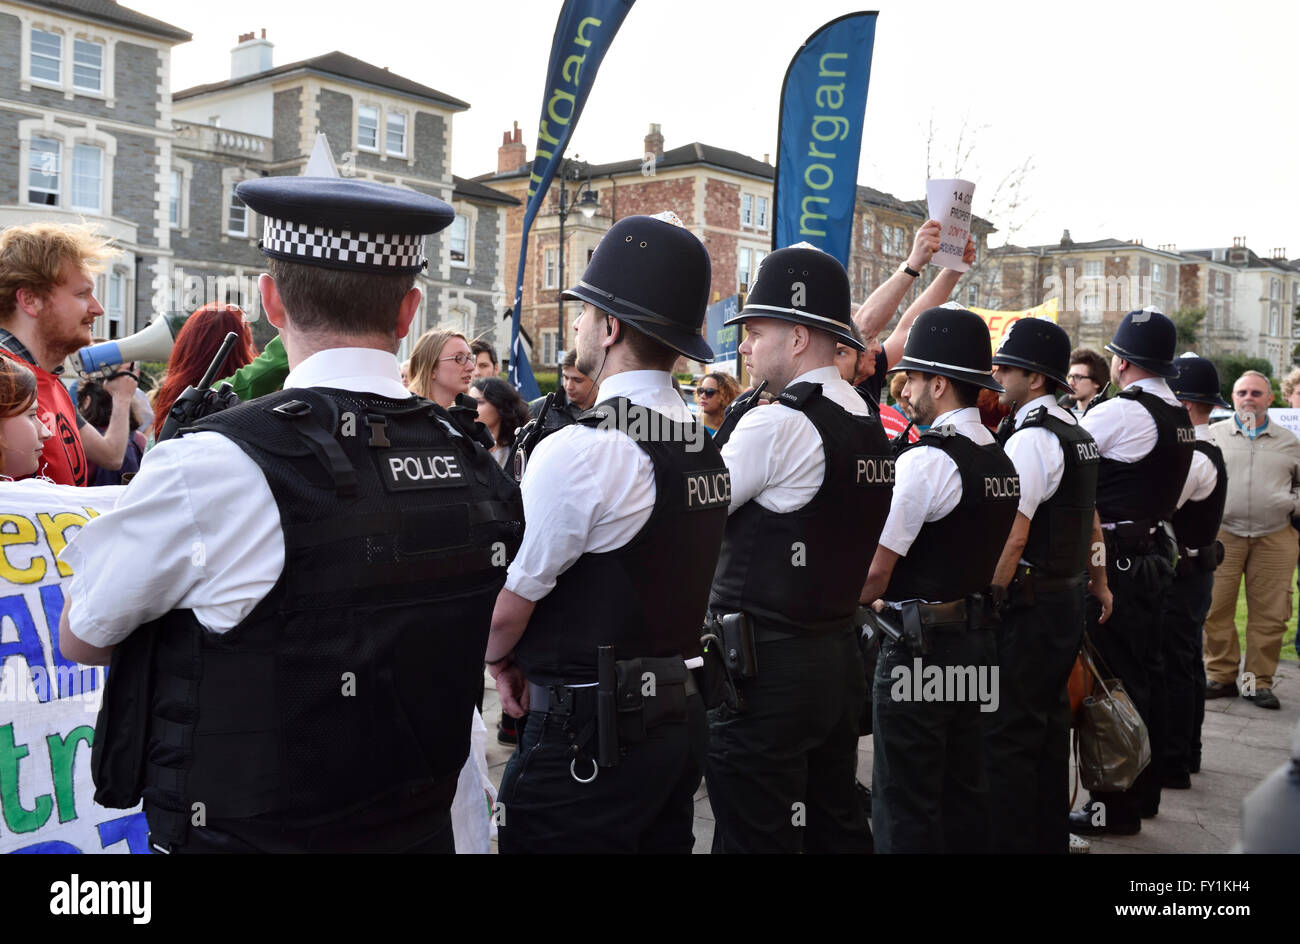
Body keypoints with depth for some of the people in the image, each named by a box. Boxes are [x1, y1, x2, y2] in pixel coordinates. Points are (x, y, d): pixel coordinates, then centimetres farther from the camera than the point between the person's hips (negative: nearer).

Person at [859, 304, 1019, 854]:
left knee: (905, 807, 1)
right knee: (964, 790, 17)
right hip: (977, 636, 9)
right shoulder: (1001, 461, 9)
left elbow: (875, 570, -18)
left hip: (920, 645, -9)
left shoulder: (924, 459, -18)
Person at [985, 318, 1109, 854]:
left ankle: (1010, 841, 1)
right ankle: (1050, 839, 28)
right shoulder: (1076, 433, 14)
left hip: (1029, 608, -10)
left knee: (1008, 736, -4)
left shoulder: (1030, 439, -17)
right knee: (1048, 725, 17)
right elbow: (1090, 522, 22)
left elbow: (1012, 537, -23)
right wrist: (1099, 584, 29)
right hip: (1067, 601, 10)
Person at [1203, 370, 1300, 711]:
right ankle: (1221, 676, 12)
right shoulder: (1213, 436, 8)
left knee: (1270, 613, 1)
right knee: (1216, 609, -1)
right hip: (1223, 534, -1)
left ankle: (1258, 681, 13)